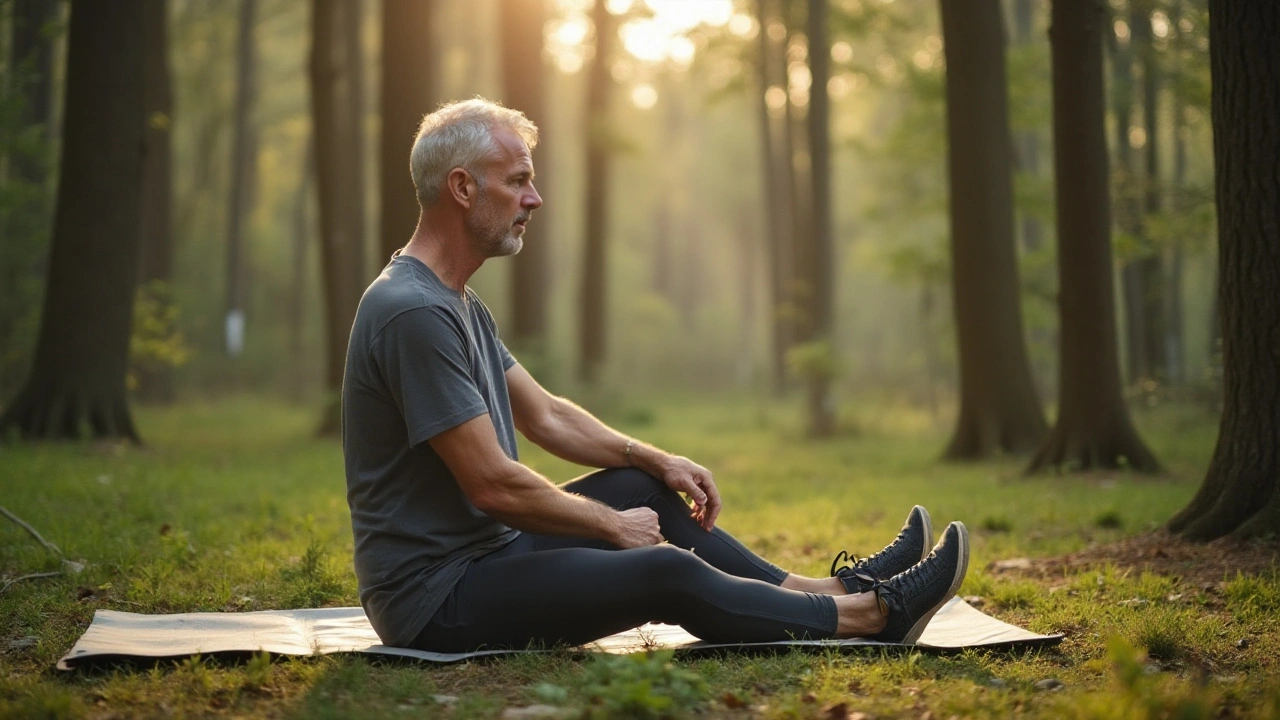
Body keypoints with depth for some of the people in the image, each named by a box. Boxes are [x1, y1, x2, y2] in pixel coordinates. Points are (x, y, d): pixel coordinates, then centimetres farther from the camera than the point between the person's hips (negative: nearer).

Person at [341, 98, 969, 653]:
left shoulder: (456, 303, 11)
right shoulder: (414, 312, -22)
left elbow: (544, 415, 19)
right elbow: (492, 483, -23)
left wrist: (658, 461, 10)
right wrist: (612, 526, -10)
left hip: (484, 547, 11)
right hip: (434, 597, -11)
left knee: (642, 485, 16)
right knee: (667, 573, -19)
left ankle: (828, 589, 19)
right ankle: (870, 614, -3)